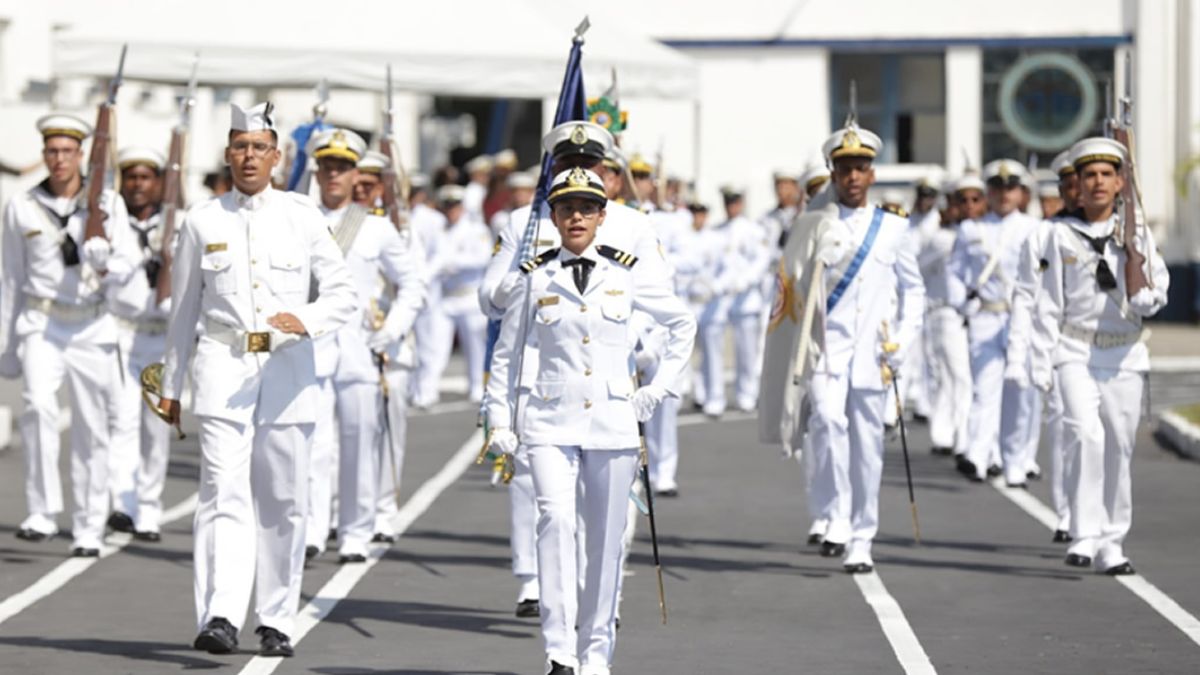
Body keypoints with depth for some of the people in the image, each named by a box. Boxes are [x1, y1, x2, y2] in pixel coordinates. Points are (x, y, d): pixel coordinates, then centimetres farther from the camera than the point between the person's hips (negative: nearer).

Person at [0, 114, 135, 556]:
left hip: (93, 327, 1)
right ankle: (43, 513, -23)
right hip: (41, 324, -1)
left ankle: (89, 530, 13)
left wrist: (107, 268, -23)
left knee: (92, 428, 3)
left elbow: (126, 268, 1)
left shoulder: (108, 204, 4)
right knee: (39, 403, -25)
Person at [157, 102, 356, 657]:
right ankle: (220, 617, -23)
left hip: (288, 370, 1)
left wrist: (305, 320, -17)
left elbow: (343, 295, 5)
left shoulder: (303, 217, 5)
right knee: (224, 493, -14)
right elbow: (184, 310, 14)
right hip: (223, 367, -1)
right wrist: (171, 386, 16)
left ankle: (275, 622, 17)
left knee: (283, 502, 6)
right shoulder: (202, 221, 7)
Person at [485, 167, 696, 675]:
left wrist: (659, 387, 11)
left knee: (604, 537, 5)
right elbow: (505, 353, 10)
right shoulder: (534, 279, 3)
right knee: (556, 519, -20)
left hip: (613, 423, 1)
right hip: (551, 423, -1)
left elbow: (682, 323, 16)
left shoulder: (626, 274, 4)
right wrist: (499, 421, 6)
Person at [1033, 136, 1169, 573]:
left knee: (1119, 449, 4)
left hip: (1124, 357, 2)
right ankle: (1084, 534, -21)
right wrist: (1043, 364, 0)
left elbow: (1148, 304, 1)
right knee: (1085, 433, -22)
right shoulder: (1062, 234, 2)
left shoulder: (1137, 234, 6)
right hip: (1076, 353, -2)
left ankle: (1111, 545, 14)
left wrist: (1132, 254, -10)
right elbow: (1049, 305, 3)